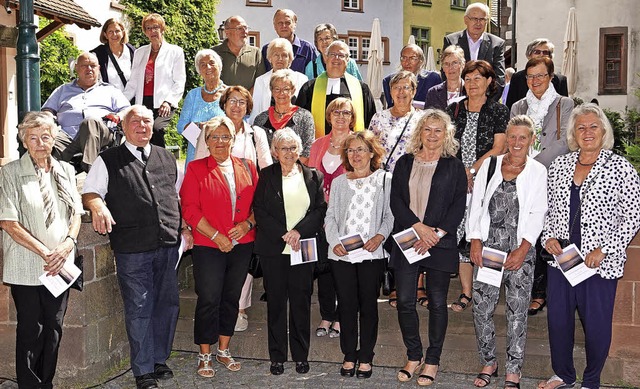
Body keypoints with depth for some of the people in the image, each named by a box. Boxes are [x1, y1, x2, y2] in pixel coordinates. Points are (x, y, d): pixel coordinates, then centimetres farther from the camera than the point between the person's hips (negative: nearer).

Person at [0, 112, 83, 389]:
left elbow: (76, 212, 9)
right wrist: (45, 253, -15)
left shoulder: (66, 171, 9)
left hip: (60, 267, 4)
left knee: (54, 330, 11)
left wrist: (67, 244, -10)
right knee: (31, 332, 4)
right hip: (26, 268, -4)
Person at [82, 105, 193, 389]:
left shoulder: (166, 158, 15)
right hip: (132, 250, -4)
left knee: (168, 304, 12)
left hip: (168, 246, 4)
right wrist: (98, 206, -21)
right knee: (139, 310, 2)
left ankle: (159, 358, 31)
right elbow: (89, 193, 1)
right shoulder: (109, 160, 3)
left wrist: (184, 227, 13)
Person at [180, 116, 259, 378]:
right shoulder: (196, 169, -2)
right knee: (208, 300, 0)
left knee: (231, 298, 12)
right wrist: (216, 236, -14)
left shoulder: (247, 168, 8)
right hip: (208, 247, -3)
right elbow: (189, 208, -8)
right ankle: (204, 356, 14)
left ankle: (223, 351, 26)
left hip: (242, 245, 4)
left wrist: (248, 224, -10)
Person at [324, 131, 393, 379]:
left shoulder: (385, 180, 3)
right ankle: (349, 356, 19)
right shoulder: (339, 182, 10)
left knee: (368, 305, 6)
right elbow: (330, 216, 8)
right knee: (346, 305, 6)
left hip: (371, 254, -2)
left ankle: (366, 357, 18)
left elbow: (390, 215, 1)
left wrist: (380, 236, -14)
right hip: (341, 254, 2)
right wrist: (334, 242, -7)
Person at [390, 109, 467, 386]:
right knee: (405, 301, 1)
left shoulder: (454, 167, 4)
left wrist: (436, 234, -13)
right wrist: (419, 227, -11)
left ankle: (432, 361, 17)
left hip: (440, 243, -2)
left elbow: (458, 207, -2)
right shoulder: (404, 163, 9)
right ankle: (414, 356, 19)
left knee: (437, 302, 4)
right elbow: (395, 201, 2)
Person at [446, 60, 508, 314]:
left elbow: (498, 149, -5)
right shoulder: (453, 110, 12)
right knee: (460, 234, -1)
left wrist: (471, 171, -12)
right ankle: (466, 293, 7)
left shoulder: (499, 112, 3)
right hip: (457, 184, 3)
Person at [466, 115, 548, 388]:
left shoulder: (538, 171, 3)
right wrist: (475, 241, -2)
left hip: (520, 249, -2)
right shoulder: (489, 165, 9)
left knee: (517, 310, 1)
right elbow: (476, 204, 7)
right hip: (488, 245, 2)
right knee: (481, 307, 2)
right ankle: (488, 362, 19)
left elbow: (537, 214, -2)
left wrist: (523, 249, -12)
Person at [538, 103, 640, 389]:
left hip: (599, 262, -4)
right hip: (560, 256, 4)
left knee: (596, 324, 5)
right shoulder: (559, 165, 7)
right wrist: (548, 237, -1)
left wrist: (604, 250, -13)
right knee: (557, 319, 12)